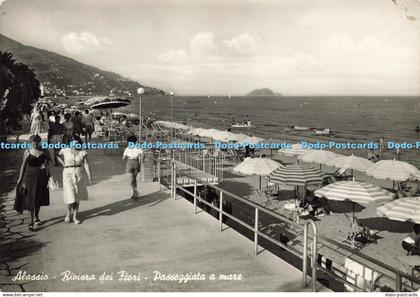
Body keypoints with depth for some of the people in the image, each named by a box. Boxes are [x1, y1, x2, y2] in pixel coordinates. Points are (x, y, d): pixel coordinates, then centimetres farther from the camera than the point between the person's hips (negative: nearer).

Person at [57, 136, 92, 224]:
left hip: (80, 176, 1)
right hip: (68, 175, -1)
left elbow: (86, 164, -8)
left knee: (77, 198, 8)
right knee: (70, 197, -8)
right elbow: (58, 156, 17)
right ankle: (68, 212, 20)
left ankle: (75, 217, 19)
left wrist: (89, 176, -15)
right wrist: (63, 164, 4)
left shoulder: (82, 152, -4)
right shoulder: (65, 151, -4)